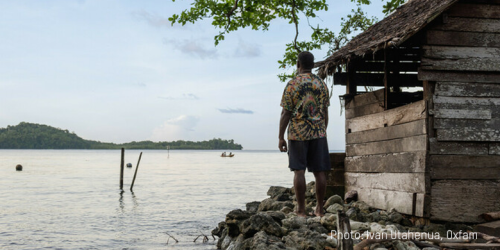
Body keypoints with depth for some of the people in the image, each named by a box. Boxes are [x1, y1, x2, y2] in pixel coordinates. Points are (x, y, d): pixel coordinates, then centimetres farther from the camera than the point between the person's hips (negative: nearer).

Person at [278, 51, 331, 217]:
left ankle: (301, 210, 1)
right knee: (319, 171, 6)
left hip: (297, 134, -3)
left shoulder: (292, 84, -4)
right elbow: (325, 112, 11)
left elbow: (286, 113, -6)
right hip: (318, 133, 3)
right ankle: (319, 209, 11)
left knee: (299, 171, 0)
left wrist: (281, 137, -2)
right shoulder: (321, 84, 7)